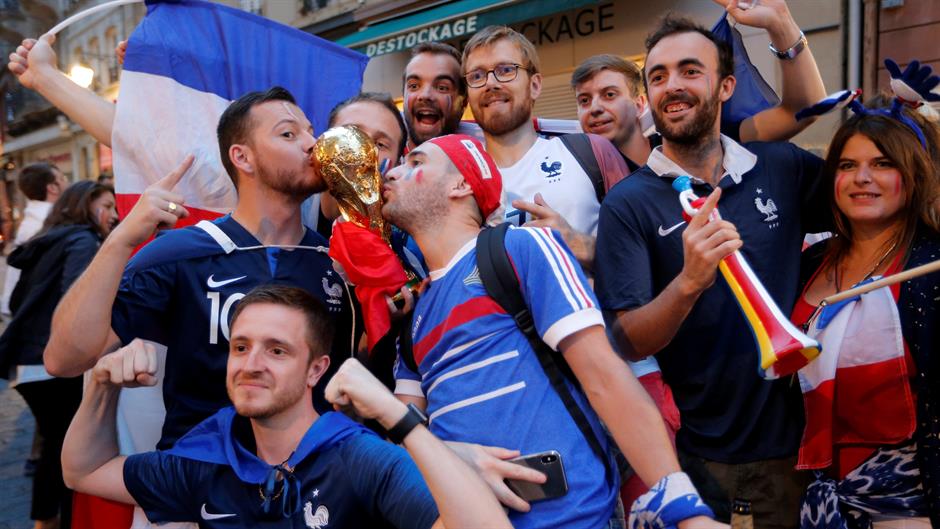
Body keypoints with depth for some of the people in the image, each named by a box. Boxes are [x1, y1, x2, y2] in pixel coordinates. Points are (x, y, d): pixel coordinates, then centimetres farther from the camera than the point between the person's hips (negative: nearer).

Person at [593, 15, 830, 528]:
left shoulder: (782, 168, -1)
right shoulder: (628, 203, -12)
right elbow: (630, 342, -15)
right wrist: (689, 281, -36)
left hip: (791, 435, 3)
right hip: (693, 450, -3)